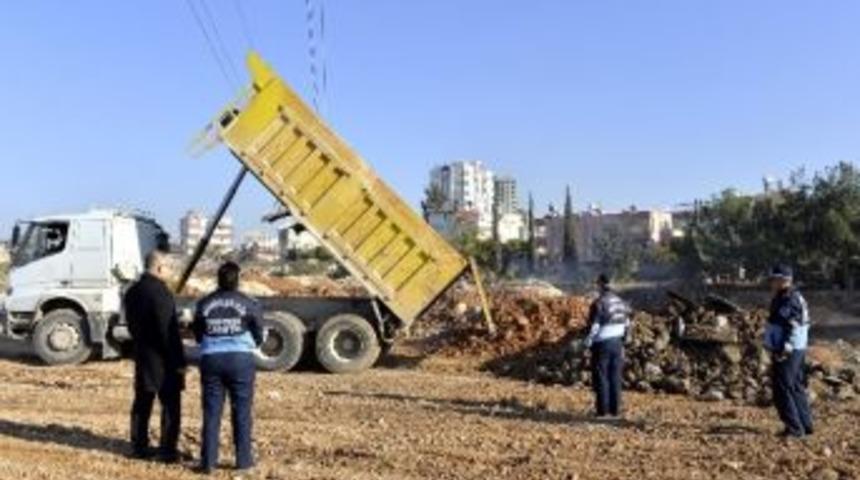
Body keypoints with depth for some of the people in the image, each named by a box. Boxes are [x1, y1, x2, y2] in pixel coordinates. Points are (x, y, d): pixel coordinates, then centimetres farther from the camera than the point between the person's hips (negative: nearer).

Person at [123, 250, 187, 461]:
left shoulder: (132, 292, 9)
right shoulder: (160, 292, -20)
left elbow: (132, 324, 16)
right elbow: (169, 331, -22)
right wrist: (179, 360, -17)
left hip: (142, 356, 9)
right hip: (163, 358, -9)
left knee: (142, 403, 15)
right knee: (170, 405, 0)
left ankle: (139, 446, 23)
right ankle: (168, 450, 3)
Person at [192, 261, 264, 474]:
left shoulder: (204, 304, 3)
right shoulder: (248, 304, -3)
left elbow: (198, 335, 11)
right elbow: (258, 337, 5)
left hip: (211, 359, 2)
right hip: (241, 359, -2)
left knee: (211, 412, 8)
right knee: (241, 411, 7)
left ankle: (208, 461, 10)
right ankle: (243, 459, 11)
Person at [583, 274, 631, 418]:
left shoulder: (598, 303, -16)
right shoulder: (620, 301, 6)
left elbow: (594, 326, -17)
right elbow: (626, 324, 12)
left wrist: (588, 342, -5)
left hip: (602, 344, -6)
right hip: (617, 344, 6)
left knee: (601, 379, 2)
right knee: (615, 378, 10)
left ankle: (602, 410, 4)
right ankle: (615, 409, 13)